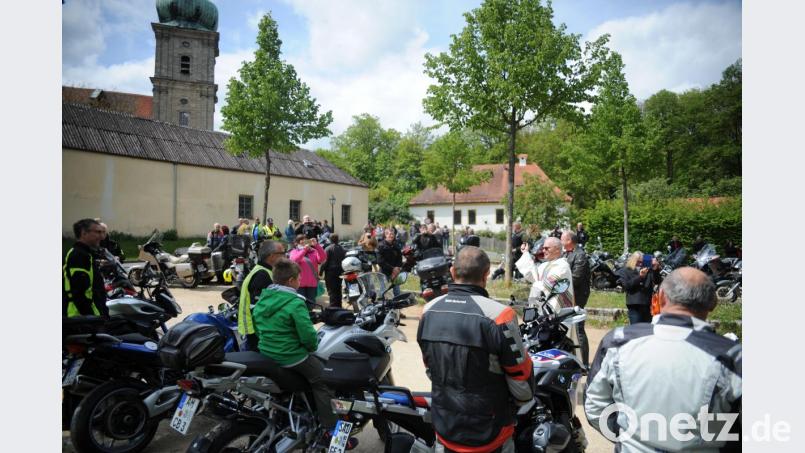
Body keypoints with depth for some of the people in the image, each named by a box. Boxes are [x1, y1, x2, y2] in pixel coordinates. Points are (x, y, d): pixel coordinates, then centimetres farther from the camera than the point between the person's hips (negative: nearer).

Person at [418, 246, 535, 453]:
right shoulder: (497, 314, -24)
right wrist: (522, 398, 7)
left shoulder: (429, 311, -8)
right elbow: (521, 380, -14)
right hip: (487, 436, -3)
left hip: (444, 429, 4)